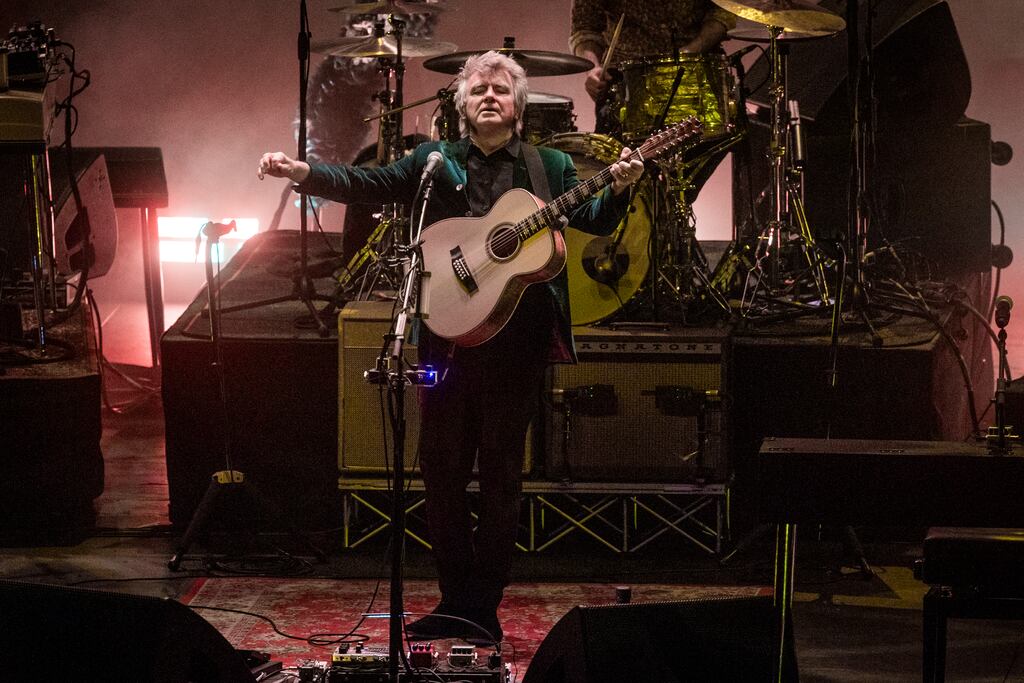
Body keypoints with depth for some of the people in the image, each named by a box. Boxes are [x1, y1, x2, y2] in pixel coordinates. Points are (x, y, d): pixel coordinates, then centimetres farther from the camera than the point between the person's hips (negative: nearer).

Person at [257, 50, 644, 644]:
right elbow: (368, 184, 0)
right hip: (448, 334, 1)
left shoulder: (551, 167, 8)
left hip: (517, 340, -1)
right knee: (442, 469, 5)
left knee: (502, 473, 3)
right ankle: (456, 602, 15)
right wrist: (304, 172, -15)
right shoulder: (434, 162, 9)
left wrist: (617, 190, -20)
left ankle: (483, 606, 10)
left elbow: (594, 222, 1)